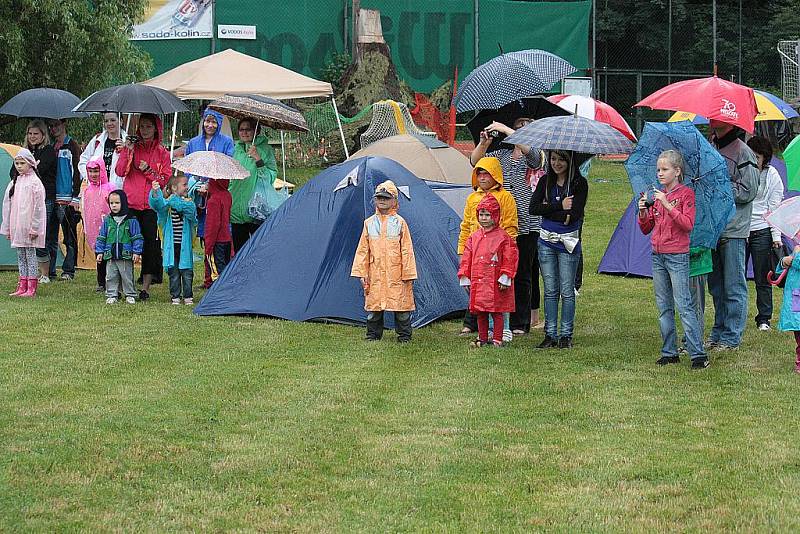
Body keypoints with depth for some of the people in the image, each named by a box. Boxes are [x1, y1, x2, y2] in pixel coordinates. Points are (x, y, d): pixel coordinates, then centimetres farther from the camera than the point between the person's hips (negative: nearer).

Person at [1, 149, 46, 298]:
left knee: (30, 255, -4)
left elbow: (38, 207, -11)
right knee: (20, 256, 9)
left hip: (29, 227, -7)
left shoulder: (34, 182, -7)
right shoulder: (14, 182, 13)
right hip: (16, 227, 7)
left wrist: (35, 228, -14)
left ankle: (31, 289, -2)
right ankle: (22, 287, 12)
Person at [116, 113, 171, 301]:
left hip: (151, 205, 0)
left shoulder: (162, 153, 8)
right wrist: (128, 152, -12)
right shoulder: (131, 147, 9)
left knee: (149, 243, -3)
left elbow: (166, 179, 3)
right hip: (130, 203, 1)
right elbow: (120, 172, -2)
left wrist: (148, 171, -9)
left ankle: (146, 287, 2)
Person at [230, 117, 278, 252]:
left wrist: (258, 160, -22)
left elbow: (271, 178, -14)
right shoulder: (236, 149, 11)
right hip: (237, 209, 5)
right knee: (239, 249, 9)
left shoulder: (265, 150, -4)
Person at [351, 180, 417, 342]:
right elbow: (362, 250, 11)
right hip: (375, 275, 2)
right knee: (373, 305, 5)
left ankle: (404, 336, 10)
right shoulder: (369, 223, 9)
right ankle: (373, 335, 17)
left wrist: (408, 274, -3)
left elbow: (407, 251, 1)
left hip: (396, 274, -2)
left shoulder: (400, 223, 2)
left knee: (401, 304, 0)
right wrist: (361, 273, 5)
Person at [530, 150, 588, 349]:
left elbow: (574, 214, -18)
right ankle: (550, 334, 11)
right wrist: (559, 207, -14)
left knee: (567, 291, 0)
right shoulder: (545, 181, 6)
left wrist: (547, 209, -10)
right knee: (550, 290, 7)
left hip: (568, 243, -4)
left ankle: (566, 335, 8)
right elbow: (533, 208, -5)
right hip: (546, 242, 4)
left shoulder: (579, 183, -6)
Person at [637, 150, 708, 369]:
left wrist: (667, 205, -22)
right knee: (663, 307, 8)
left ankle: (698, 354, -9)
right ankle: (669, 352, 14)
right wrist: (643, 212, -4)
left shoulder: (686, 193, -4)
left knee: (683, 305, -10)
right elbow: (646, 229, 15)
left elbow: (688, 224, -17)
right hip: (657, 256, 7)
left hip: (677, 256, -7)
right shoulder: (657, 195, 14)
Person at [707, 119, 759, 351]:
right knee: (716, 285, 13)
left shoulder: (743, 153, -8)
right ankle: (718, 333, 22)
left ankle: (731, 338, 2)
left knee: (733, 286, -2)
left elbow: (748, 192, -12)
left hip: (733, 230, -7)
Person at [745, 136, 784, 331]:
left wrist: (776, 236, -4)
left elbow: (774, 206, 1)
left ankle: (764, 318, 12)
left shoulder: (771, 174, 2)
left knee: (762, 278, 3)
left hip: (761, 230, -1)